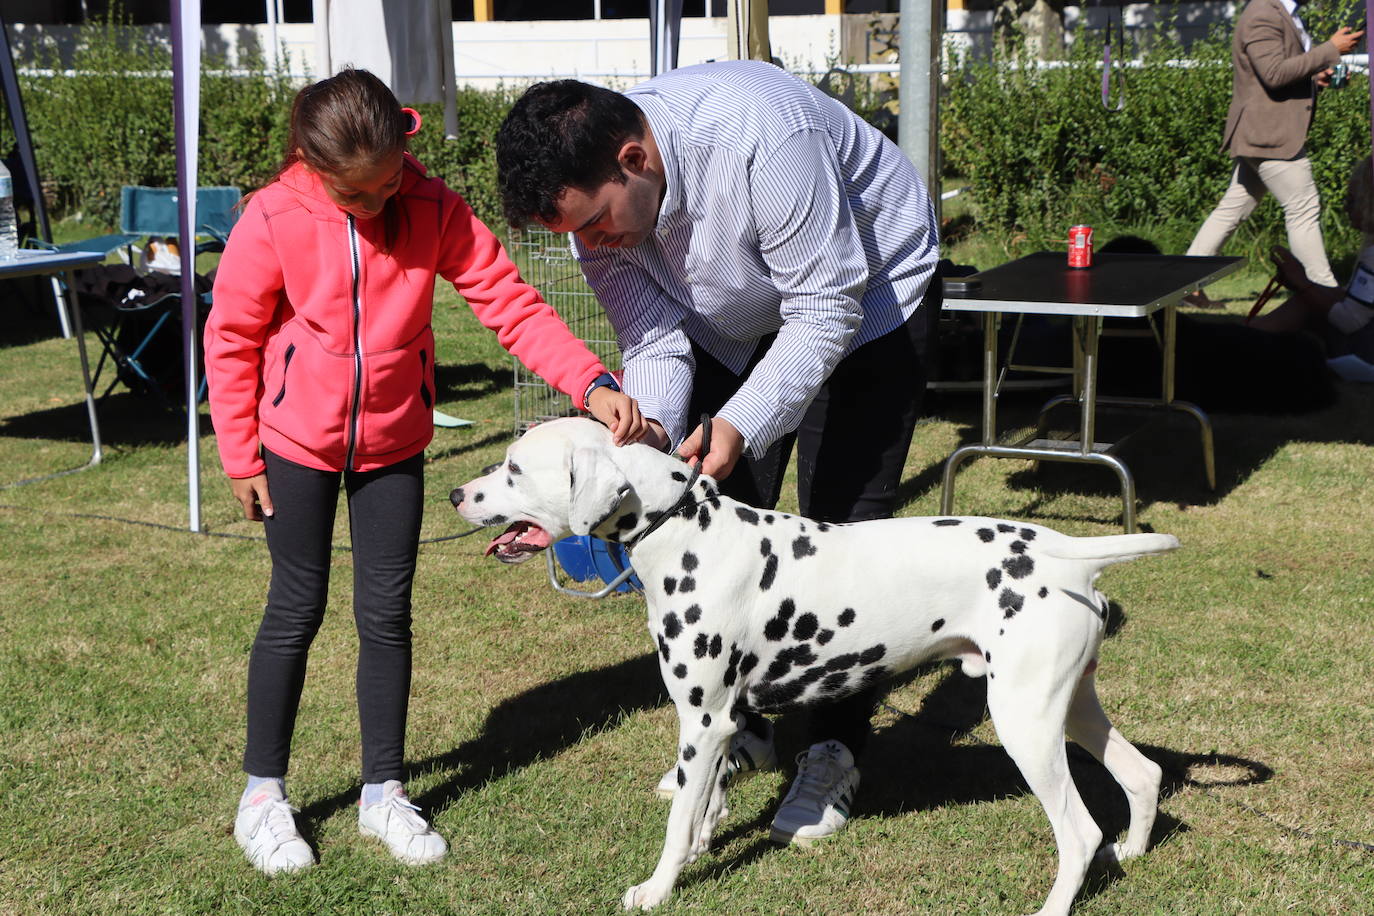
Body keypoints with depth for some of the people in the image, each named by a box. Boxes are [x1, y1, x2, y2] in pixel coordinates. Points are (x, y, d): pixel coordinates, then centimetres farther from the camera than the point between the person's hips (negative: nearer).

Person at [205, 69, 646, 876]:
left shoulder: (435, 211, -14)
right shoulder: (274, 221, -18)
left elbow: (511, 302, -16)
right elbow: (232, 339, -8)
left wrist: (592, 384, -28)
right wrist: (240, 455, -5)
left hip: (395, 441, 2)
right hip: (298, 441, -2)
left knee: (388, 613, 7)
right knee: (298, 610, 4)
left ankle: (384, 792, 22)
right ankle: (263, 794, 19)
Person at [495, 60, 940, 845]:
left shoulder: (762, 138, -40)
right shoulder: (594, 196, -20)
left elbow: (825, 315, -33)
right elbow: (655, 339, -16)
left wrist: (740, 425, -39)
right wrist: (650, 430, -35)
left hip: (865, 291, -6)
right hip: (738, 318, 6)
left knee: (842, 522, -10)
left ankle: (837, 750, 2)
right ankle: (741, 726, 19)